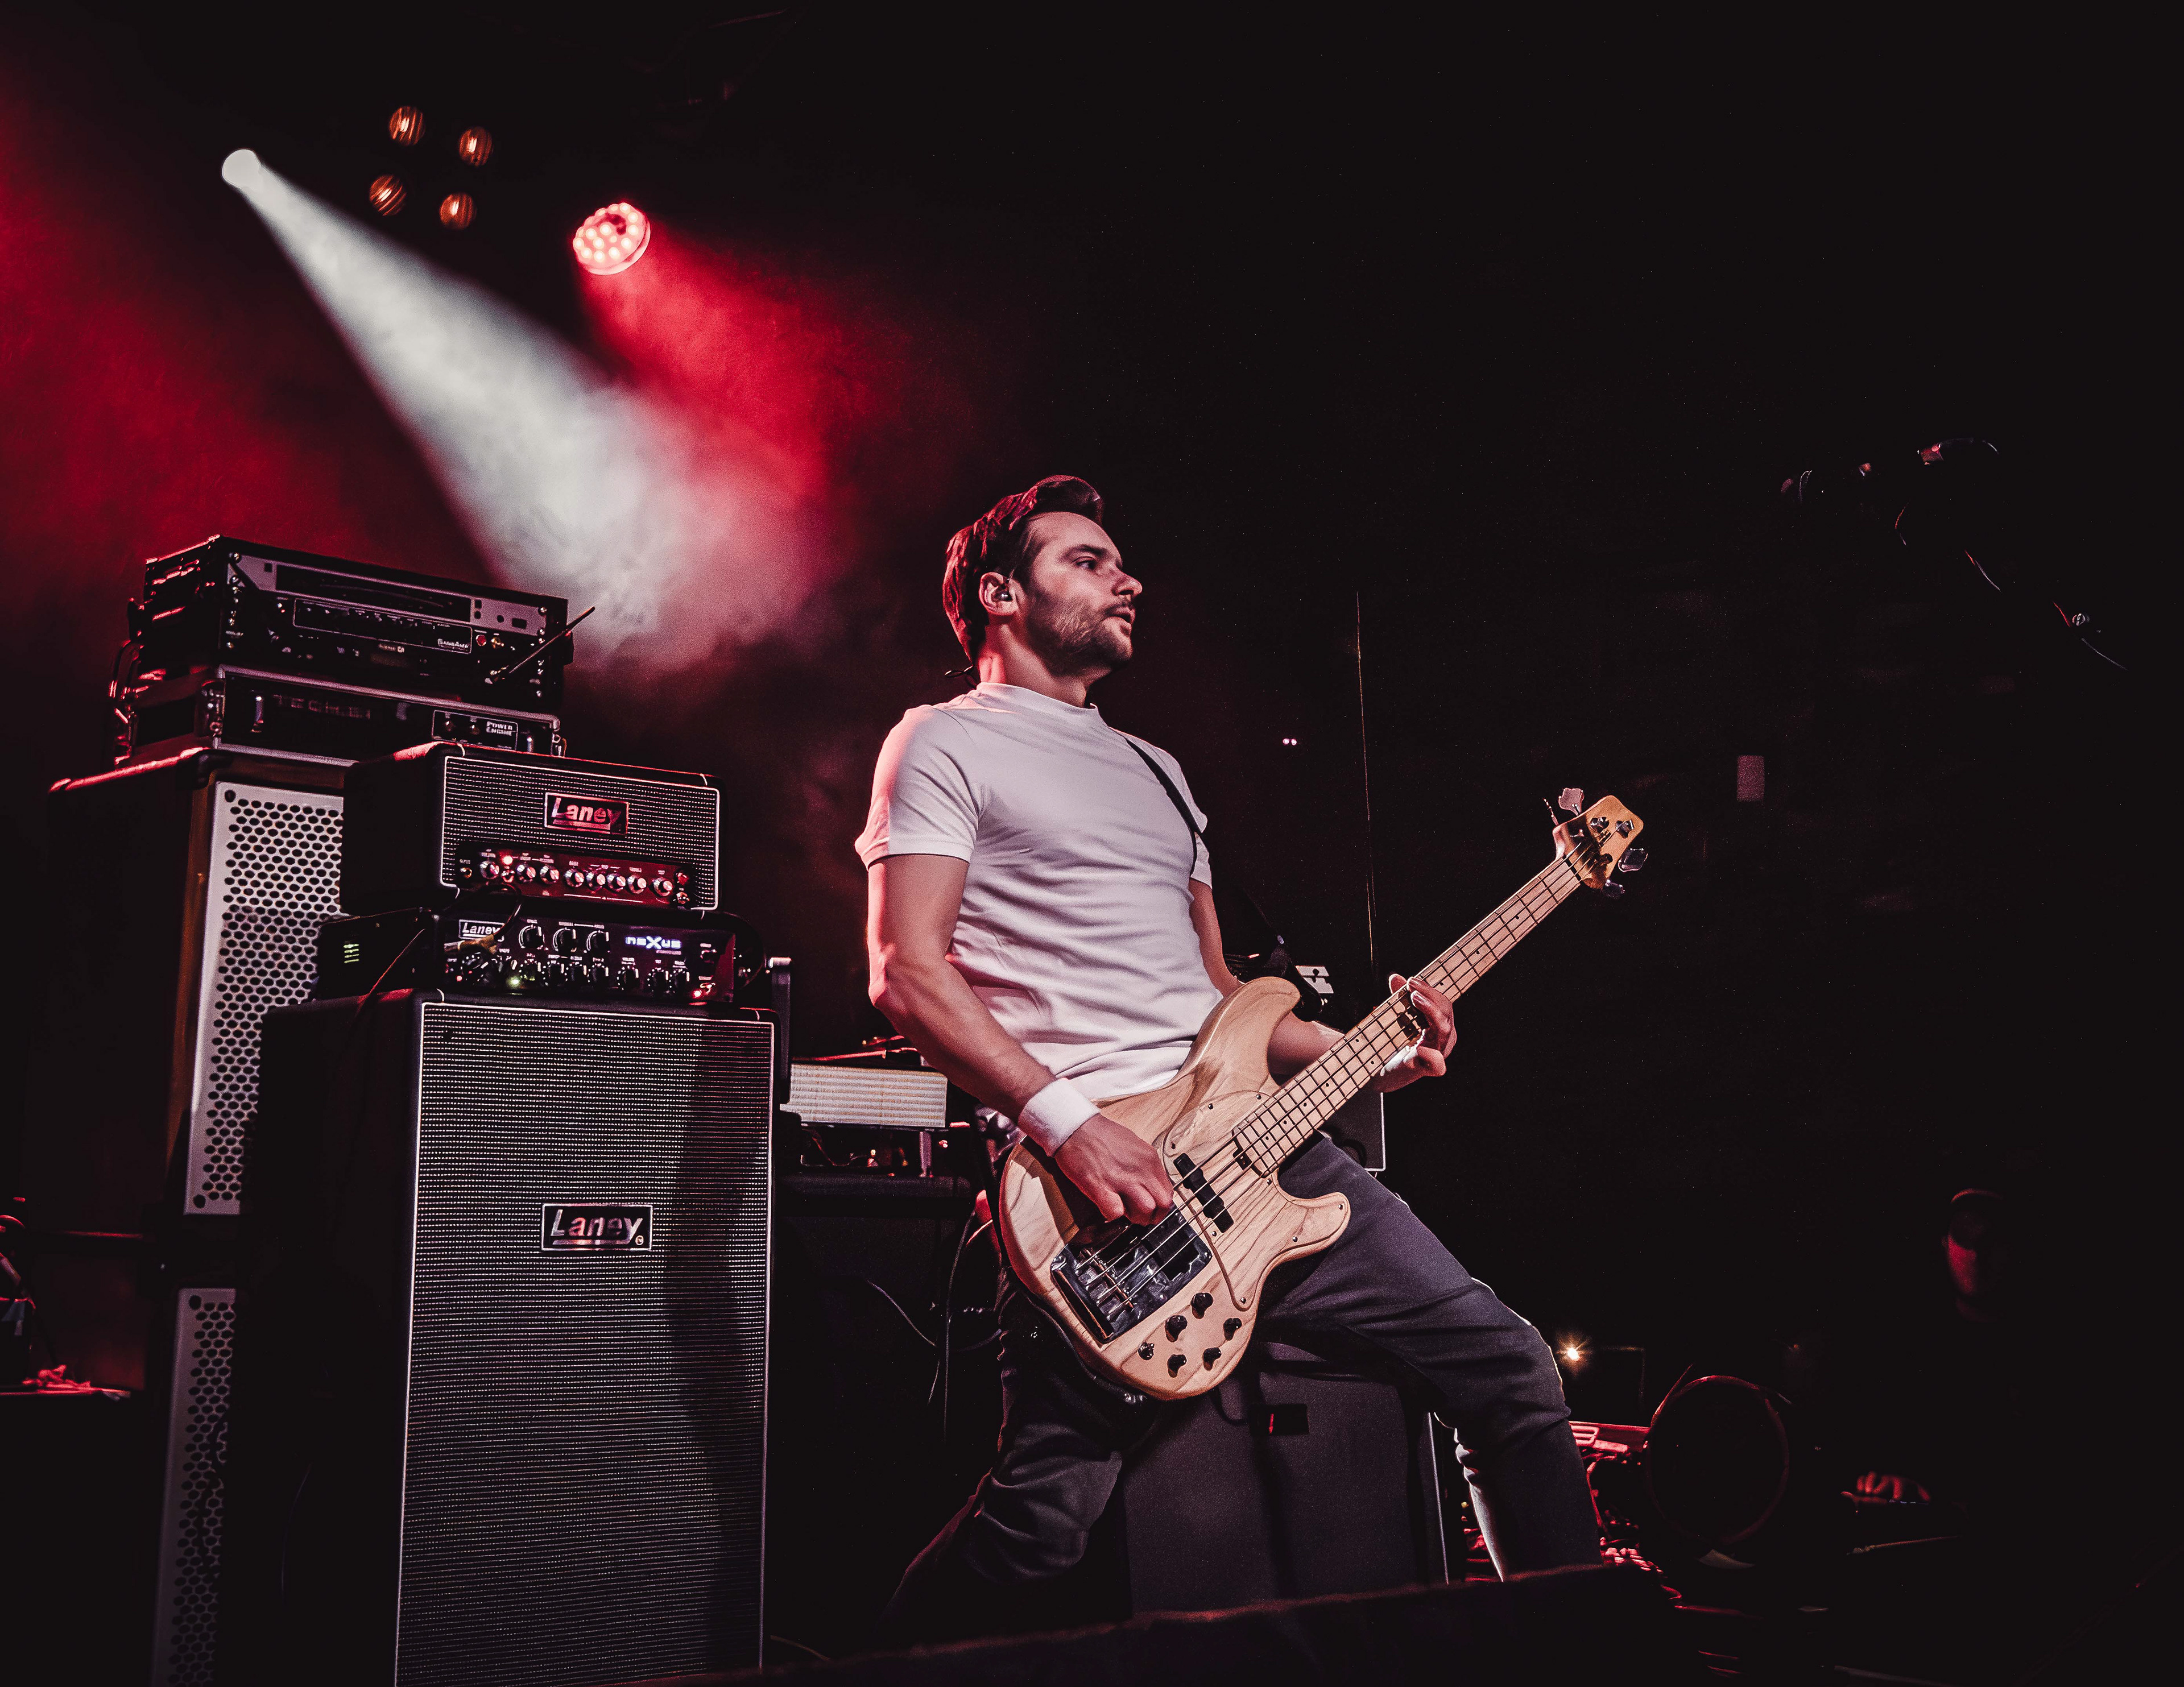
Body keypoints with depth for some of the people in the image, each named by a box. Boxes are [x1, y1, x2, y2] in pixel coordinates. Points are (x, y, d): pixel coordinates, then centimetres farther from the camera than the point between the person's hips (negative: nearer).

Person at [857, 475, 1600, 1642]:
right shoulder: (946, 744, 4)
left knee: (1509, 1370, 5)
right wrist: (1068, 1123, -19)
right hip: (1091, 1166, -7)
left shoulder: (1155, 772, 28)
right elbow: (906, 971, -8)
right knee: (1041, 1517, -14)